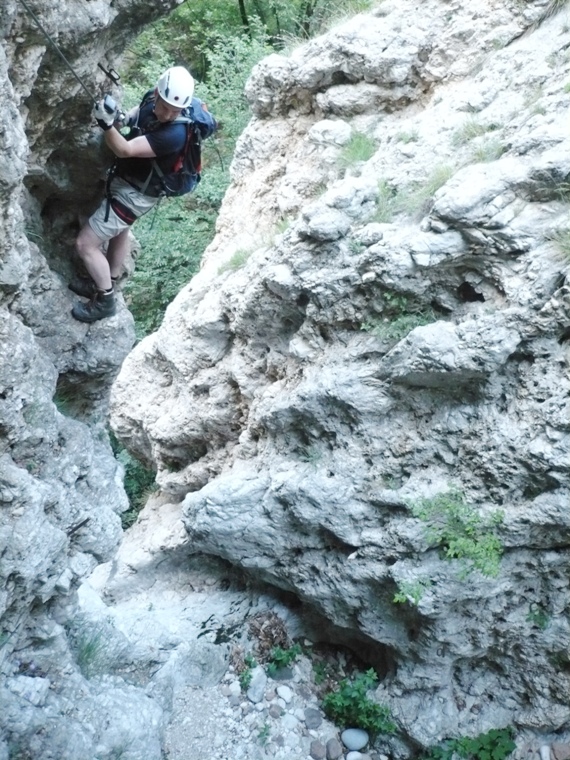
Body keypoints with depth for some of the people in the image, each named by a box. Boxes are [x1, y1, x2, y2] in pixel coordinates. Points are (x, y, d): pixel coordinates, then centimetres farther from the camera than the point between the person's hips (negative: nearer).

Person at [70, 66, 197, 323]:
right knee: (119, 231, 28)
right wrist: (116, 118, -9)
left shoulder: (174, 134, -35)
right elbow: (132, 119, 8)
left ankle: (105, 300, 14)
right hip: (127, 180, 9)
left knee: (85, 244, -5)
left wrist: (106, 124, -48)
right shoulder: (151, 101, -11)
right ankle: (105, 283, 51)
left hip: (136, 193, -9)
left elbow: (125, 150, -36)